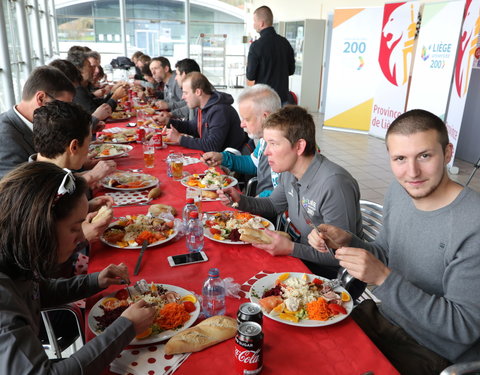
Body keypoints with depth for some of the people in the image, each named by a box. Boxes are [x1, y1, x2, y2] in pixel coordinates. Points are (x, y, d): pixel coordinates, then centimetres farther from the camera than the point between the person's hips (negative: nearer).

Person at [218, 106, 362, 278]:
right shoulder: (289, 171, -2)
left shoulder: (334, 184, -30)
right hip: (296, 247, 7)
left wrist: (291, 249, -31)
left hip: (324, 270, -7)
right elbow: (274, 205, 17)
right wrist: (240, 200, 0)